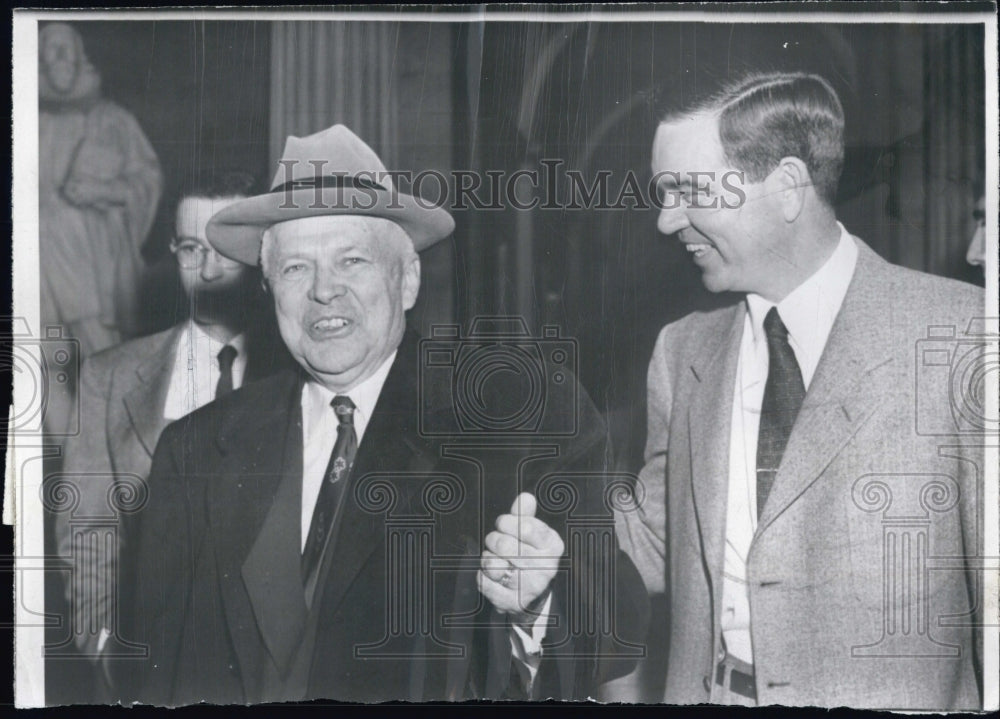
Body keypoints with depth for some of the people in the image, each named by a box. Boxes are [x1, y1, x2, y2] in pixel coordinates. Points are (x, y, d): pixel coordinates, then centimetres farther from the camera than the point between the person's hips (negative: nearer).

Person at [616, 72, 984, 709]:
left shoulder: (961, 333, -12)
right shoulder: (682, 350, 4)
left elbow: (994, 561, -11)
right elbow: (659, 544, 9)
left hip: (889, 699, -4)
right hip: (701, 692, 5)